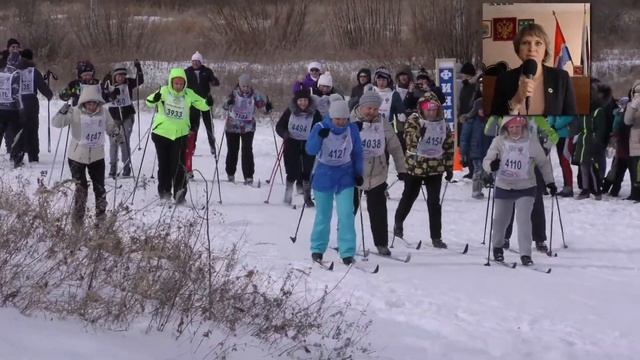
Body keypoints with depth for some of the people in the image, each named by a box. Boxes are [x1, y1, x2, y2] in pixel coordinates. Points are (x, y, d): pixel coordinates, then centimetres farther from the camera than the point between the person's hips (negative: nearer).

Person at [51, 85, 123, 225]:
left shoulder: (103, 113, -5)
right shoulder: (75, 113, -15)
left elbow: (110, 127, 13)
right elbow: (56, 123, -21)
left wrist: (116, 134, -8)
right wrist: (62, 112, -40)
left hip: (97, 156, 3)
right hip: (77, 156, -3)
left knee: (100, 188, 6)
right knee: (81, 188, -2)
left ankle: (101, 218, 21)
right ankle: (78, 219, 12)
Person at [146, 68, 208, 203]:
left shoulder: (189, 94, -2)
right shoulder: (164, 92, -7)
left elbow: (202, 106, 3)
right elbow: (149, 102, -17)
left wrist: (208, 103, -20)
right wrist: (154, 99, -40)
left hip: (180, 134, 0)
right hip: (162, 133, 0)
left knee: (178, 165, -9)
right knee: (164, 164, 7)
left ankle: (179, 194, -10)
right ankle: (164, 192, 21)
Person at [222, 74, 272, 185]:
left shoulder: (254, 95, -7)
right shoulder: (234, 94, -8)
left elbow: (263, 107, -7)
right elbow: (225, 107, -16)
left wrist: (267, 107, -30)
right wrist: (228, 103, -39)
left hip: (248, 127, -1)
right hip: (232, 126, 1)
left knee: (247, 151, -11)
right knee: (232, 150, 11)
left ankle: (249, 177, -10)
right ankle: (230, 174, 29)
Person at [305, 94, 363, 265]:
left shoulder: (352, 129, -7)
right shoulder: (320, 128, -13)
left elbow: (357, 153, 6)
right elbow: (310, 150, -24)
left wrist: (358, 173, 4)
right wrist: (319, 137, -41)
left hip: (345, 177, 1)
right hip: (323, 177, -1)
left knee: (346, 215, -10)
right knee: (323, 216, 9)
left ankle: (347, 253, -5)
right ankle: (317, 248, 27)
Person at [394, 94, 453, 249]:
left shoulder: (442, 124, 3)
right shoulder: (414, 120, -9)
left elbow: (449, 146, 11)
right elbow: (409, 139, -22)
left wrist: (449, 167, 9)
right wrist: (418, 134, -42)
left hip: (435, 168, 2)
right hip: (415, 166, -2)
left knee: (434, 202, -3)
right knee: (408, 197, 16)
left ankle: (436, 237, 2)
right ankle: (398, 223, 43)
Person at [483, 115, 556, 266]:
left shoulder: (532, 143, -6)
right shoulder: (499, 142, -7)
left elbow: (543, 163, 7)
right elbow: (486, 161, -12)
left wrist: (550, 182, 7)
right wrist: (491, 165, -36)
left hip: (525, 188, -2)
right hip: (503, 187, 2)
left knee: (523, 219, -16)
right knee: (500, 219, 16)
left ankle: (525, 254, -12)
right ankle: (497, 247, 41)